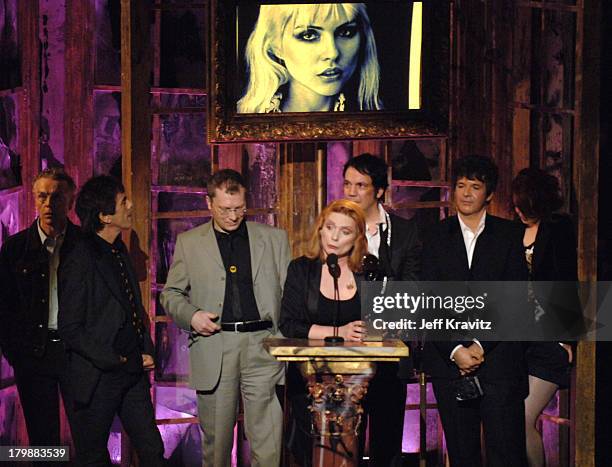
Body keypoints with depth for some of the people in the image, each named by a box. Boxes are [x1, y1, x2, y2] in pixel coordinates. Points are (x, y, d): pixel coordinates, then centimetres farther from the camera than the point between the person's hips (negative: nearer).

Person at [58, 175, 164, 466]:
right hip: (98, 377, -7)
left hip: (133, 371, 8)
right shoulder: (80, 262, -15)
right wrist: (113, 361, -15)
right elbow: (70, 329, -16)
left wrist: (146, 352, 8)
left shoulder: (119, 251, 11)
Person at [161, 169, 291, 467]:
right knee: (216, 439, 8)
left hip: (262, 344, 0)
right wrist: (191, 316, -6)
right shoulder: (188, 243, 9)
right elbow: (170, 294, 14)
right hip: (213, 346, 1)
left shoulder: (274, 238, 10)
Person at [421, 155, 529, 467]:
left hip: (499, 358, -1)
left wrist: (481, 345, -10)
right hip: (449, 360, 2)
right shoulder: (438, 237, 10)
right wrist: (455, 350, -9)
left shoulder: (509, 235, 6)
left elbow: (515, 298, -1)